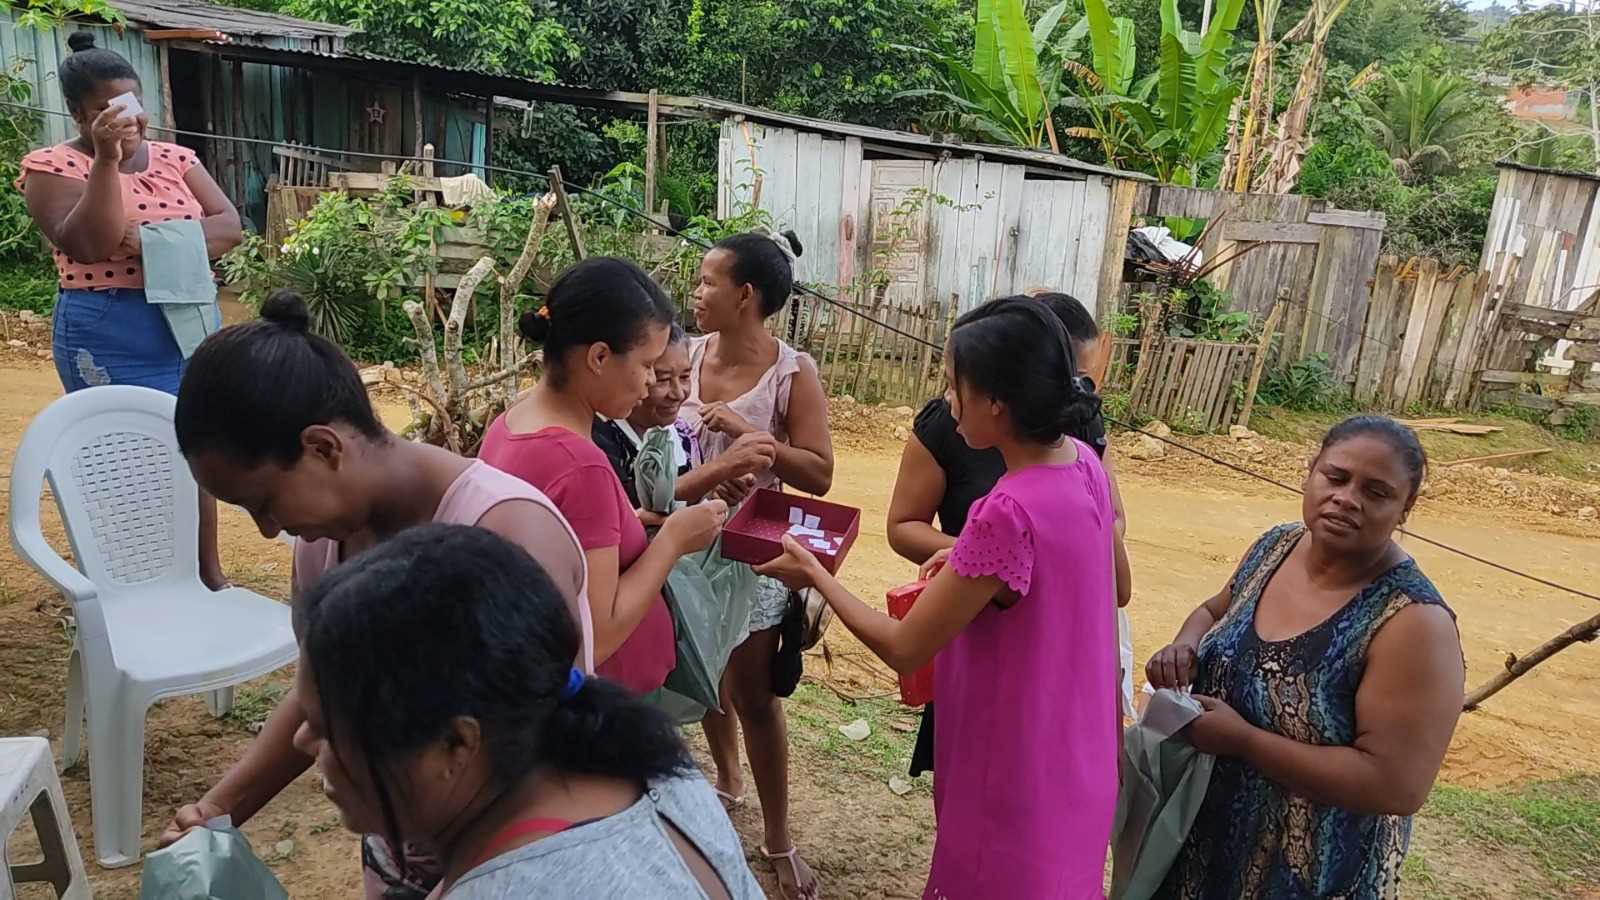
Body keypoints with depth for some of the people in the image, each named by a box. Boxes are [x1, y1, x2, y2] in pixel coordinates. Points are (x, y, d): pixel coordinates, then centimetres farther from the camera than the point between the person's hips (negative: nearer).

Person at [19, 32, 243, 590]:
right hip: (108, 338, -4)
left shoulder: (174, 158, 9)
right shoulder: (51, 167, -3)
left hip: (192, 323, 5)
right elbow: (89, 245, -18)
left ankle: (210, 573, 22)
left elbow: (229, 226, 0)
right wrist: (106, 159, -23)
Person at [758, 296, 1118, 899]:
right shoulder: (1083, 462, -7)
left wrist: (813, 573, -11)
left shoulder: (1007, 513, -33)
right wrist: (969, 564, 2)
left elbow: (903, 649, -23)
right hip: (1068, 748, 8)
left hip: (1019, 766, -8)